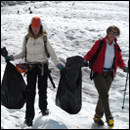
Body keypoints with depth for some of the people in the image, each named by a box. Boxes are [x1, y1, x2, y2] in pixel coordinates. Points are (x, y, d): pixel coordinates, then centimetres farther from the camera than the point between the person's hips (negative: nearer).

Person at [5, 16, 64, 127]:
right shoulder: (26, 38, 2)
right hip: (31, 67, 1)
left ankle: (43, 108, 35)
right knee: (30, 91, -3)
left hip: (43, 66, -1)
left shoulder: (44, 38, -5)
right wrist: (13, 57, 2)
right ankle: (29, 116, 2)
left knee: (42, 90, 7)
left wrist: (58, 64, -13)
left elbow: (52, 53, -2)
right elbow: (23, 53, 12)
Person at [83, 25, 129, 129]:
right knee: (104, 95, -15)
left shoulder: (116, 46, 9)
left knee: (103, 96, 9)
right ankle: (109, 116, -10)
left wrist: (124, 67, -6)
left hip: (109, 75, 4)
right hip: (98, 73, -4)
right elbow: (91, 53, -1)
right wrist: (85, 59, -20)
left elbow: (119, 60, 13)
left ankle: (98, 116, 23)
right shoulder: (100, 43, -3)